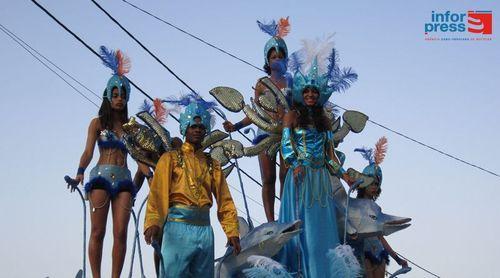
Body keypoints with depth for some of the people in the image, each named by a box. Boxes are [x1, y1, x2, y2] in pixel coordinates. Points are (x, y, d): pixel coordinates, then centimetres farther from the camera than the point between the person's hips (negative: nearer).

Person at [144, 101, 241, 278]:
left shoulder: (212, 164, 18)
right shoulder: (171, 158, 8)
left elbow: (224, 200, 12)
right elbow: (157, 192, -5)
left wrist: (232, 231, 1)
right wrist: (153, 223, -20)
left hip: (205, 228, 4)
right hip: (178, 225, -4)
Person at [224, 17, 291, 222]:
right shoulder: (261, 84, 10)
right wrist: (235, 126, -3)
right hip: (266, 132, 0)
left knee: (286, 177, -6)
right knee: (268, 179, -3)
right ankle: (270, 221, -3)